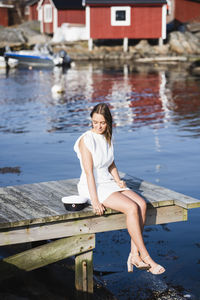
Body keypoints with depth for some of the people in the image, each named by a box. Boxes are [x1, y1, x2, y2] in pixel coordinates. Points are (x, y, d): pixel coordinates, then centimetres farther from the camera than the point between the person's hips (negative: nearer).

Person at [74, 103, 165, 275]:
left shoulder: (107, 138, 10)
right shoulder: (86, 140, -13)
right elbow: (88, 172, -20)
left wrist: (118, 181, 2)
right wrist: (95, 201, -26)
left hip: (109, 184, 7)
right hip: (93, 187, -7)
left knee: (142, 204, -17)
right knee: (132, 208, -26)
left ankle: (135, 255, -17)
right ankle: (146, 257, -16)